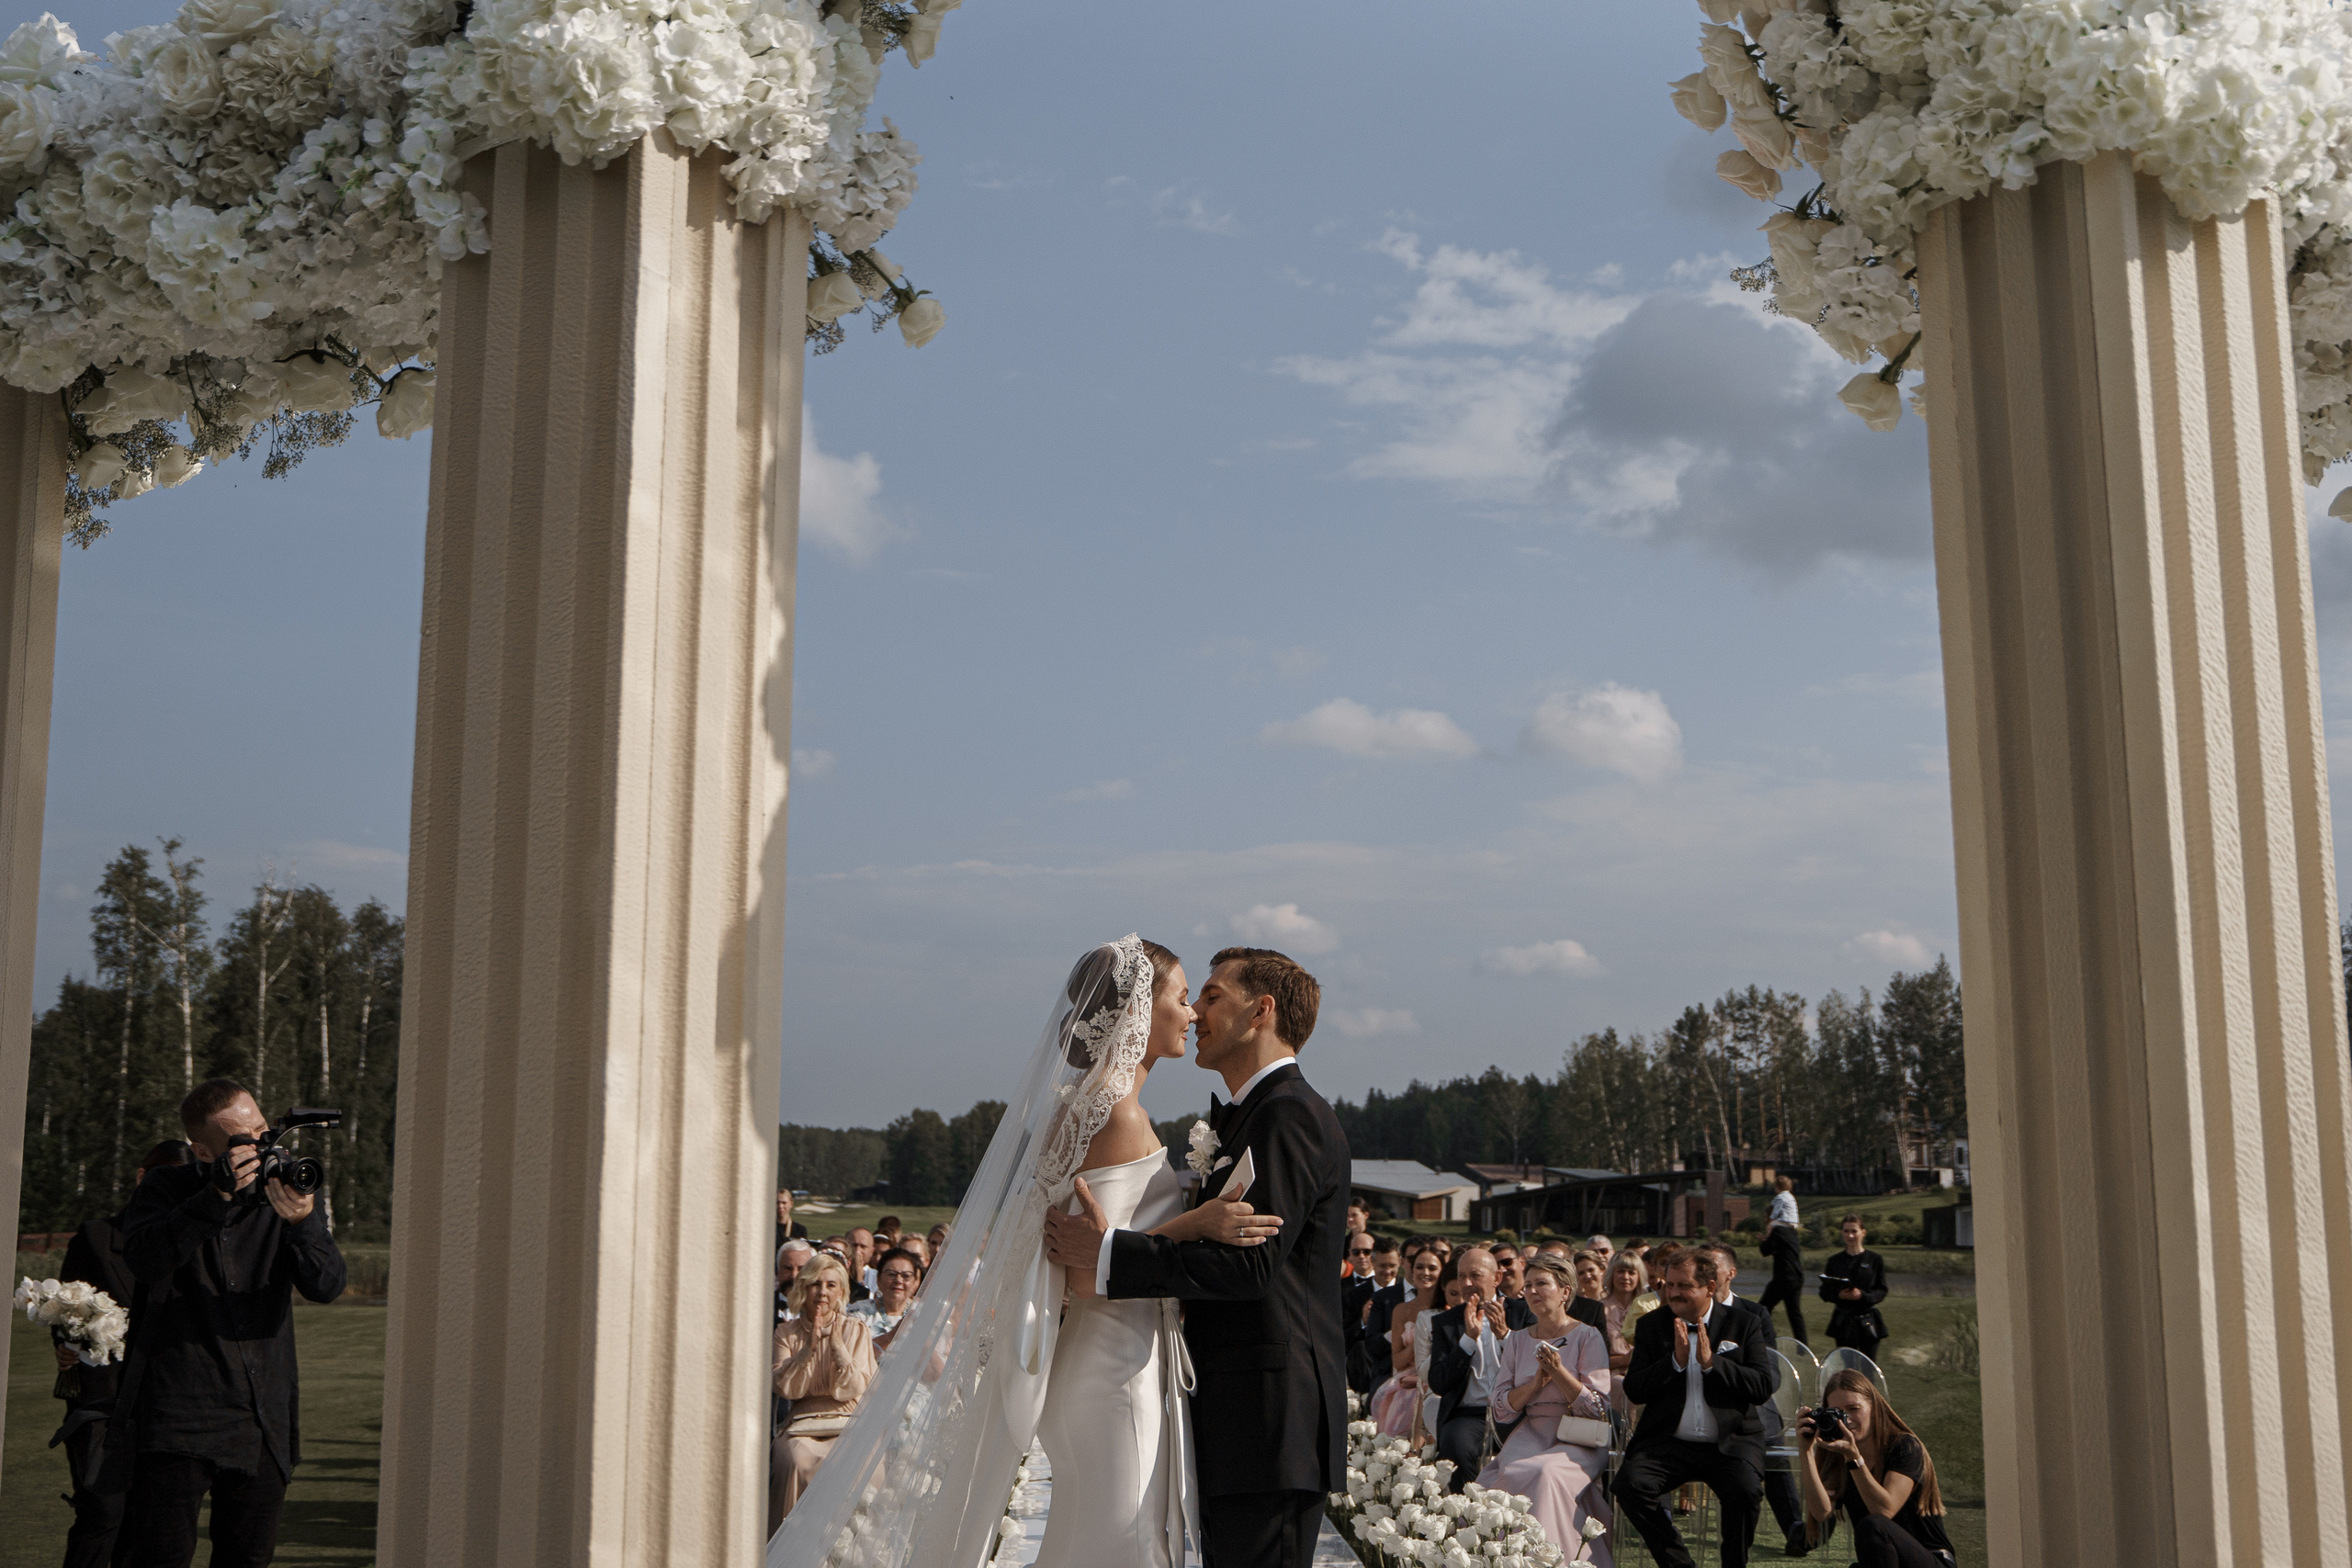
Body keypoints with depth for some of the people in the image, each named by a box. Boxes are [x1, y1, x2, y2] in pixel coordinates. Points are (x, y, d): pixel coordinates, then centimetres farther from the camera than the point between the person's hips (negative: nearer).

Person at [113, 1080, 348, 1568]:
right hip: (177, 1414, -3)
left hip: (263, 1419, 3)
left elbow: (326, 1286, -7)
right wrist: (216, 1197, -29)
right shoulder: (166, 1190, 1)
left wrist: (302, 1221, -27)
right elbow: (143, 1260, -20)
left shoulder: (287, 1186, 5)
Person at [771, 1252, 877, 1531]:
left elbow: (855, 1390, -2)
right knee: (798, 1460, -32)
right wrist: (809, 1346, -11)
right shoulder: (786, 1333, 10)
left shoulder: (857, 1331, 8)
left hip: (847, 1423, 0)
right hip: (803, 1423, 1)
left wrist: (837, 1344, -10)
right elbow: (785, 1388, -2)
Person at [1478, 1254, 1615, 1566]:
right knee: (1509, 1474, -29)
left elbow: (1598, 1409, -6)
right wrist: (1537, 1382, -7)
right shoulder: (1517, 1340, 14)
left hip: (1578, 1439, -3)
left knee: (1547, 1473, -35)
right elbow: (1502, 1410, 8)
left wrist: (1559, 1372, -17)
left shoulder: (1587, 1337, 0)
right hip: (1530, 1434, 3)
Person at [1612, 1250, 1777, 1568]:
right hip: (1667, 1442, 2)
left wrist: (1711, 1362, -15)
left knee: (1745, 1490, -31)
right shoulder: (1652, 1326, 9)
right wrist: (1675, 1360, -14)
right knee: (1630, 1483, -25)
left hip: (1730, 1442, -1)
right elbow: (1634, 1390, 0)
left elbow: (1763, 1388, -5)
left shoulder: (1743, 1324, 5)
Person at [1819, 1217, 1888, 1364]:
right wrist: (1839, 1295, -15)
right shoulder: (1835, 1261, 7)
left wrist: (1862, 1295, -20)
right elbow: (1824, 1292, 6)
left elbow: (1882, 1291, -1)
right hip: (1843, 1322, 1)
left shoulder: (1875, 1260, 2)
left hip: (1868, 1321, -1)